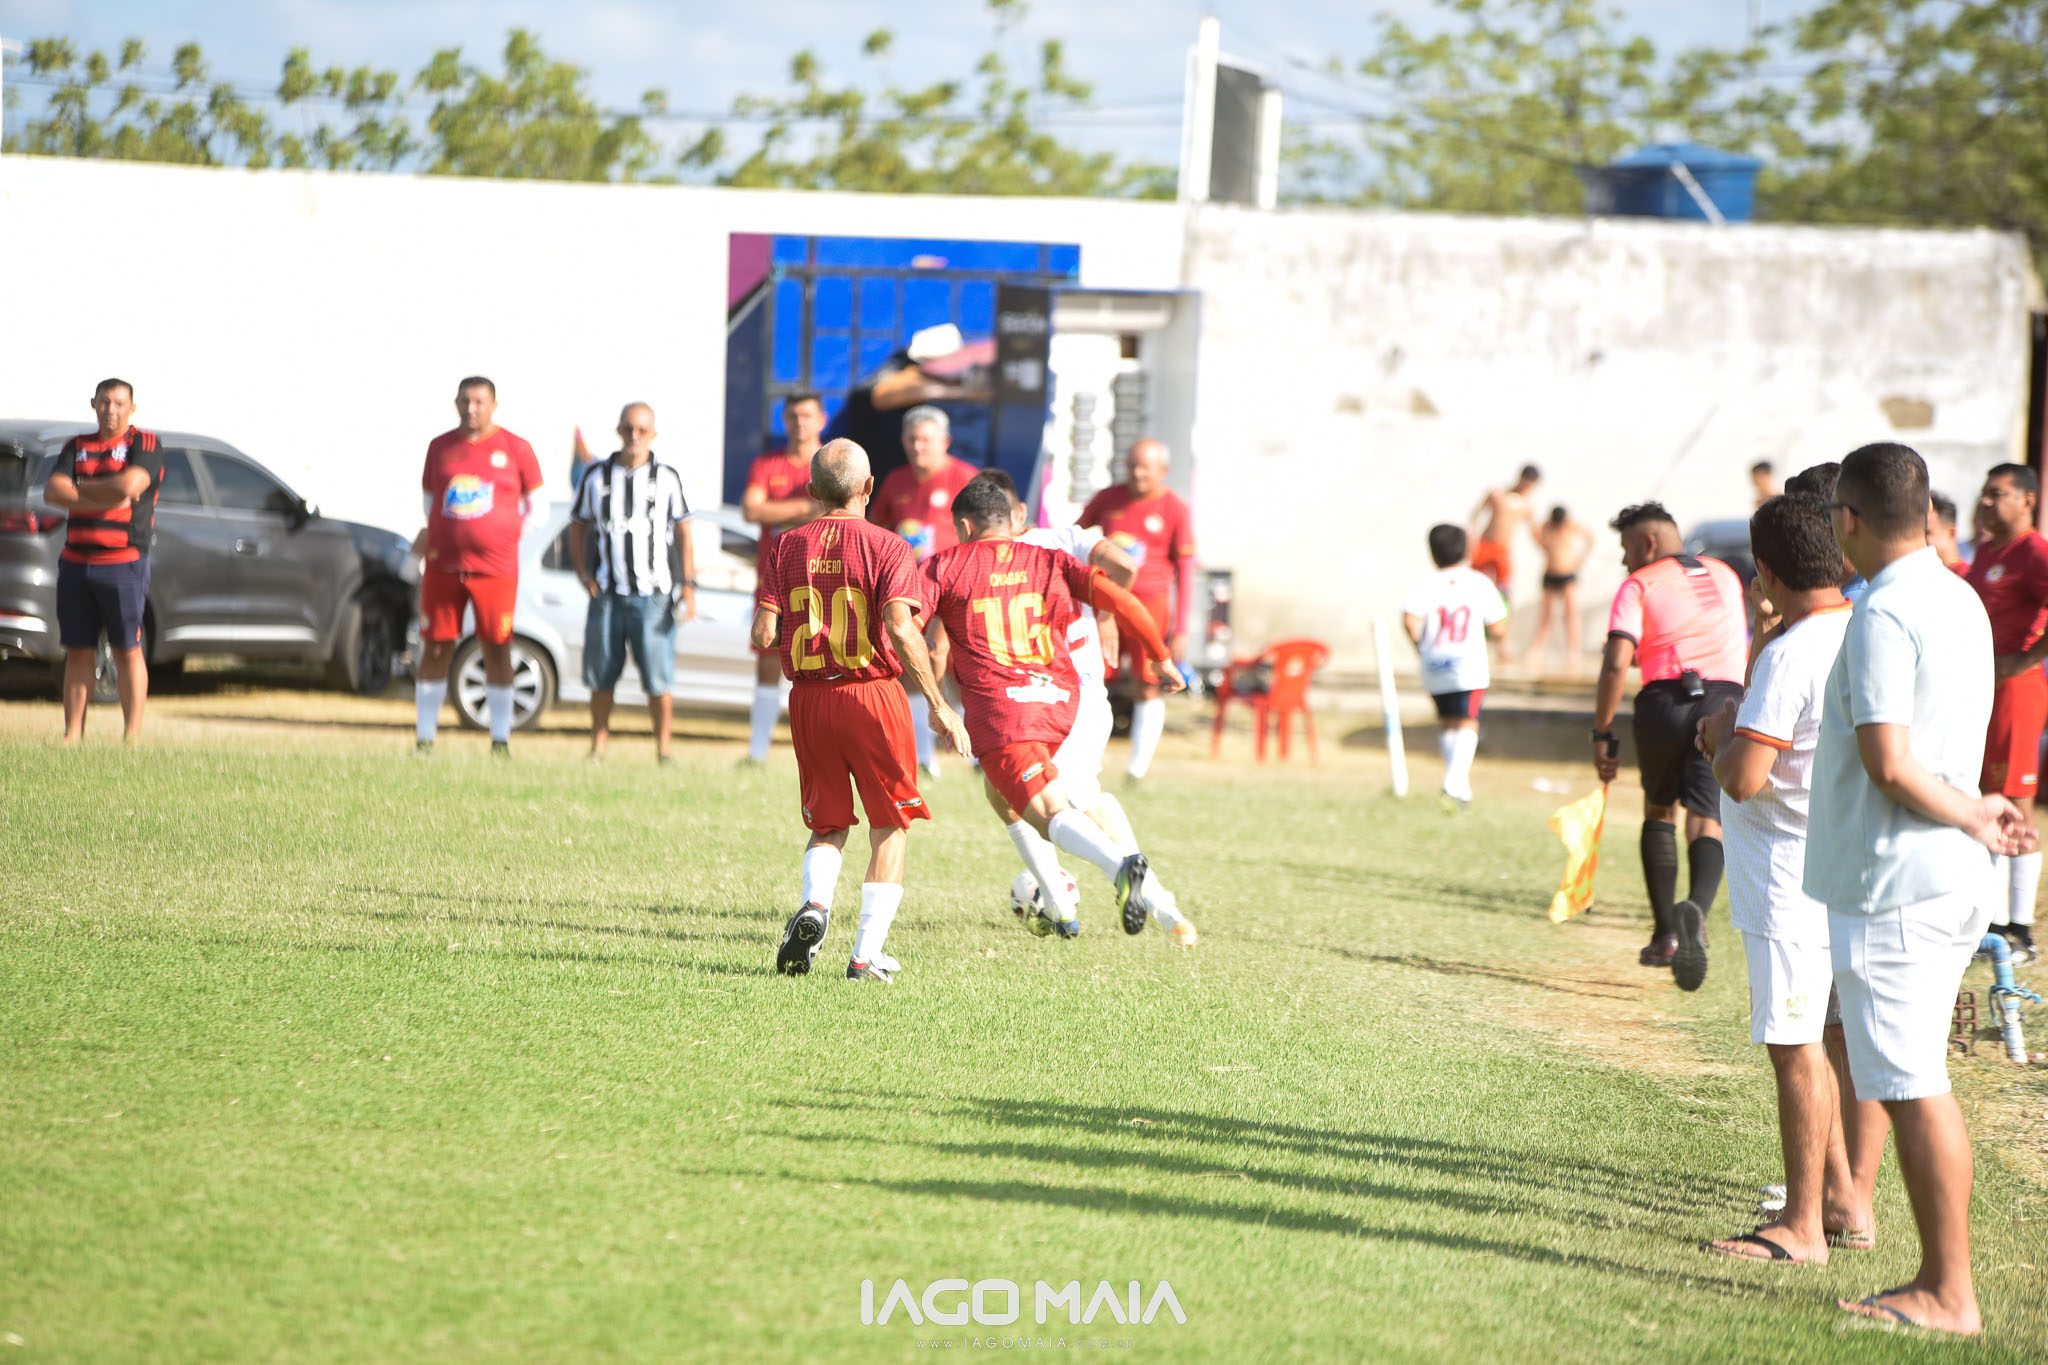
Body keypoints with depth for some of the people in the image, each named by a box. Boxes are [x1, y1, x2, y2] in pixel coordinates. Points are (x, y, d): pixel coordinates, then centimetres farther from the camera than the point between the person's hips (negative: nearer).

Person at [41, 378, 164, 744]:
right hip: (76, 561, 4)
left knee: (128, 651, -3)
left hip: (124, 564, -4)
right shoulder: (76, 447, 15)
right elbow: (52, 492, 0)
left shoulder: (144, 444, 2)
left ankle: (133, 733, -1)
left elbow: (129, 484, -16)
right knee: (78, 652, 5)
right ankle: (72, 733, 7)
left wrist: (80, 487, -3)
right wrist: (104, 499, -12)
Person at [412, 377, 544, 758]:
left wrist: (509, 533, -4)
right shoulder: (440, 447, 9)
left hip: (496, 567, -2)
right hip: (443, 566, 2)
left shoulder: (515, 449, 2)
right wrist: (429, 533, 4)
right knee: (435, 650, 3)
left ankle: (501, 740, 9)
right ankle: (424, 738, 10)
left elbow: (535, 506, 9)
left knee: (497, 650, 1)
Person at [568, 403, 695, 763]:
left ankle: (663, 750, 2)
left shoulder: (667, 477, 5)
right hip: (607, 594, 2)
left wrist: (688, 584, 1)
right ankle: (597, 749, 11)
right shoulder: (597, 476, 8)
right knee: (600, 678, 3)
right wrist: (583, 573, 0)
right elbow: (578, 528, 14)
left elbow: (682, 533, 9)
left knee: (658, 680, -5)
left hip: (654, 595, -2)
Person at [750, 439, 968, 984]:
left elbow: (763, 634, -4)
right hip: (873, 694, -3)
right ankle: (866, 955, 3)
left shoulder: (786, 548, 3)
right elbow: (901, 630, -18)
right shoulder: (886, 547, -7)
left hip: (808, 697, 3)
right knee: (891, 825, 11)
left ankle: (814, 904, -13)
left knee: (829, 825, 18)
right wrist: (939, 705, -14)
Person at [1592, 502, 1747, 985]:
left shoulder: (1639, 585, 5)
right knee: (1705, 820, -4)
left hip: (1665, 701, -2)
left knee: (1659, 810, 20)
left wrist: (1602, 736, -6)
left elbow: (1617, 664, -8)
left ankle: (1665, 933, 15)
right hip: (1726, 702, 2)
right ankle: (1695, 910, -35)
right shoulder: (1726, 577, 21)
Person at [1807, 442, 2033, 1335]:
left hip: (1891, 885, -10)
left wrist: (1975, 818, -12)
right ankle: (1938, 1279, 20)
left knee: (1913, 1088, -6)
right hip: (1947, 882, 10)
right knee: (1913, 1083, 16)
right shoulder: (1960, 601, 13)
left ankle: (1950, 1295, -3)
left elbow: (1888, 764, -23)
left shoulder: (1883, 614, -18)